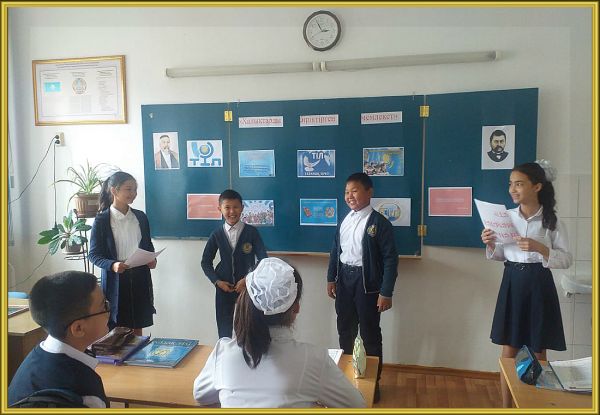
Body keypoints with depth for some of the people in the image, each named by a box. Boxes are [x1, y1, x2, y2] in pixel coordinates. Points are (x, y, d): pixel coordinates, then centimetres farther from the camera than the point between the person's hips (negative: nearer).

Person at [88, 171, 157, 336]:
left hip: (139, 279, 4)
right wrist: (112, 265, -22)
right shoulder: (102, 220, -5)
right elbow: (94, 254, -5)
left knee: (137, 328, 12)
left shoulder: (141, 217, 7)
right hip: (115, 281, -3)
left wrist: (151, 259, -5)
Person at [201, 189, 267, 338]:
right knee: (224, 329, 9)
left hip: (247, 286, -2)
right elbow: (206, 262, 7)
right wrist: (217, 281, -6)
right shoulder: (217, 234, 0)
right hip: (223, 287, 2)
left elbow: (263, 259, -7)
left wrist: (247, 279, -14)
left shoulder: (251, 232, -6)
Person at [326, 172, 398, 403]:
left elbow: (390, 259, -13)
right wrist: (331, 278, 11)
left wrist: (386, 292, -15)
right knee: (345, 330, 17)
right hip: (344, 279, 6)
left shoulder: (379, 223, -12)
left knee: (370, 333, 7)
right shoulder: (345, 220, 6)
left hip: (366, 281, -6)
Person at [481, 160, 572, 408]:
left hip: (538, 285, -2)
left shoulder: (552, 221, -7)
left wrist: (540, 248, -22)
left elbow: (566, 260, -7)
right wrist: (490, 245, -10)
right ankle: (506, 406, 23)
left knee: (538, 352, 10)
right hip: (511, 283, 3)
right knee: (508, 350, 9)